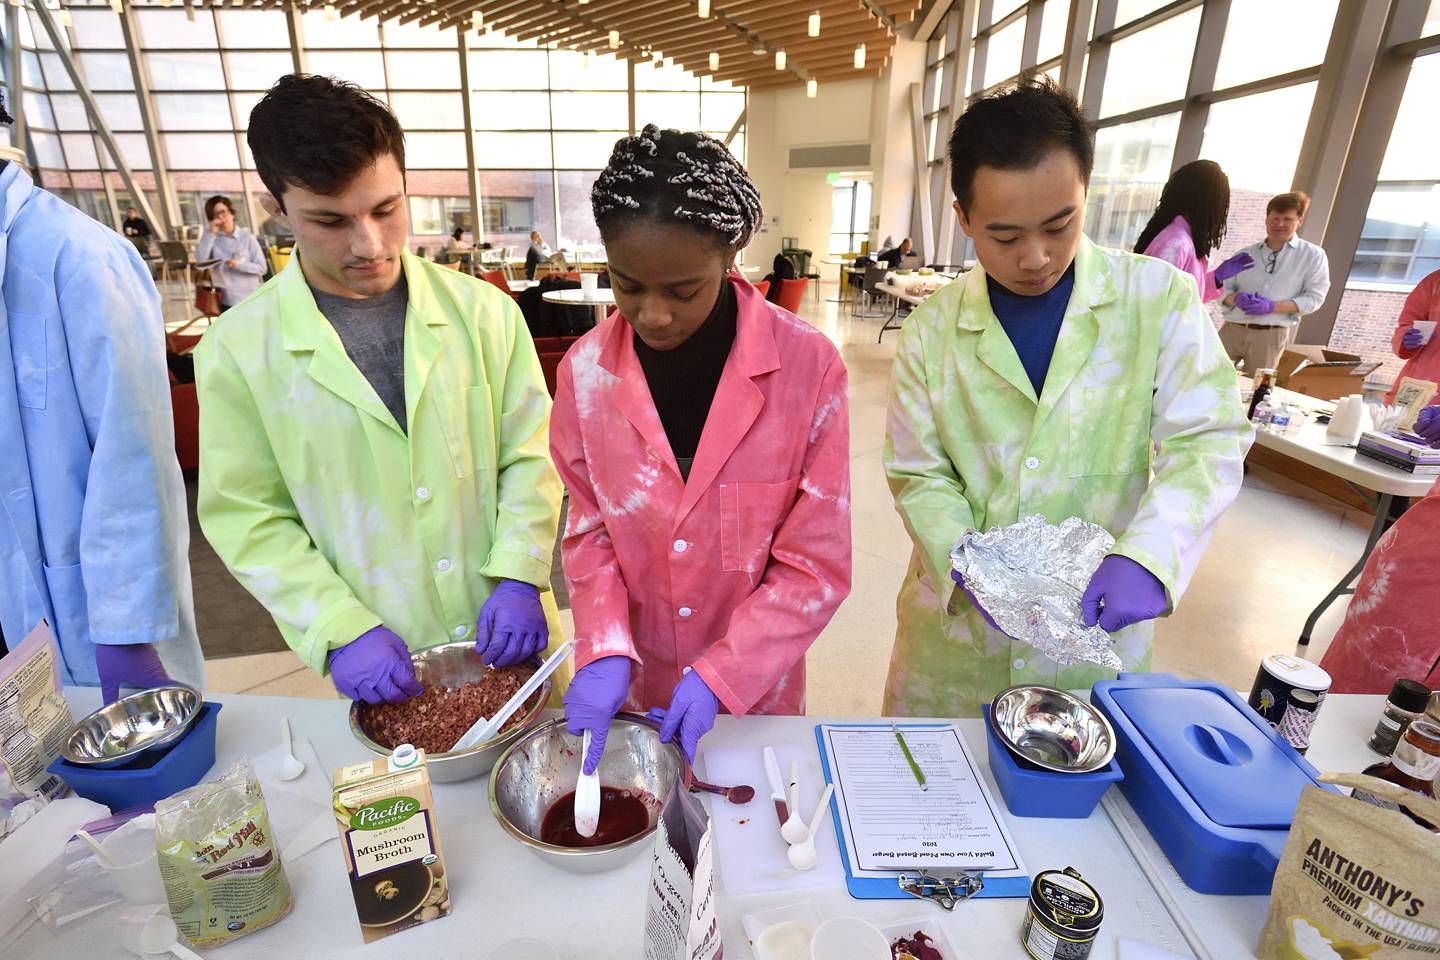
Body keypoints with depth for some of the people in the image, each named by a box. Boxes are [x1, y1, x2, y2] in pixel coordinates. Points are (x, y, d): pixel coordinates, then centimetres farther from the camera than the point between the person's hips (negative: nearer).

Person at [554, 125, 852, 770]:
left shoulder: (808, 368, -18)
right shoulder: (585, 372, -11)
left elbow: (817, 565, -14)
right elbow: (589, 529, -1)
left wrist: (722, 675, -19)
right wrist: (604, 651, -15)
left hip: (755, 687, -1)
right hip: (631, 688, 2)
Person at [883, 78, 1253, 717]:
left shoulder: (1160, 298, -6)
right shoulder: (931, 331, -5)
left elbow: (1208, 442, -10)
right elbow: (920, 476, -5)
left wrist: (1147, 556, -28)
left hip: (1095, 627, 0)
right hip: (956, 629, 1)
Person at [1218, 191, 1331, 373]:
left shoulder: (1313, 256, 6)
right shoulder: (1246, 254, 12)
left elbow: (1314, 297, 0)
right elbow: (1223, 288, 10)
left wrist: (1272, 306, -15)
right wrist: (1237, 299, -15)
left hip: (1270, 335, -2)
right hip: (1232, 329, 2)